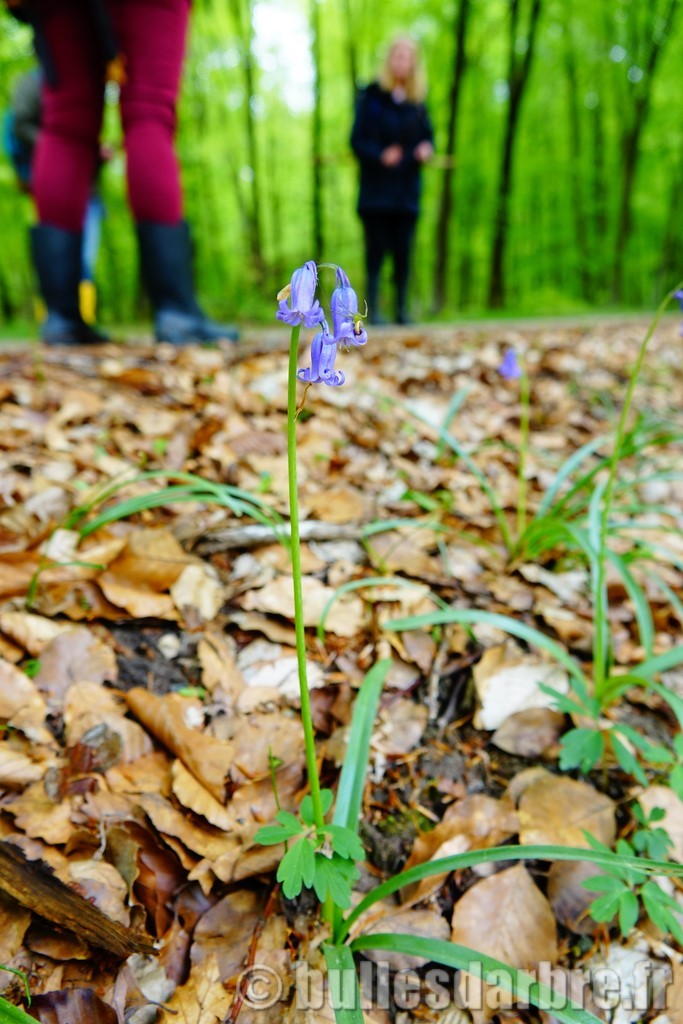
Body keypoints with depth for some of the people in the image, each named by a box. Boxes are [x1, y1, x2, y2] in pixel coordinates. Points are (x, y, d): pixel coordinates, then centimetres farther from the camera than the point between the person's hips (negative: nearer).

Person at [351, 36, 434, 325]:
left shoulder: (417, 101, 13)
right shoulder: (372, 96, 1)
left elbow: (427, 135, 16)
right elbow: (357, 139, -3)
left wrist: (426, 149, -8)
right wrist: (380, 156, -20)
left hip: (406, 189, 3)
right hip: (376, 188, -3)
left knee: (403, 251, 2)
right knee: (376, 249, -5)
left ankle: (402, 309, 9)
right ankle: (373, 309, 0)